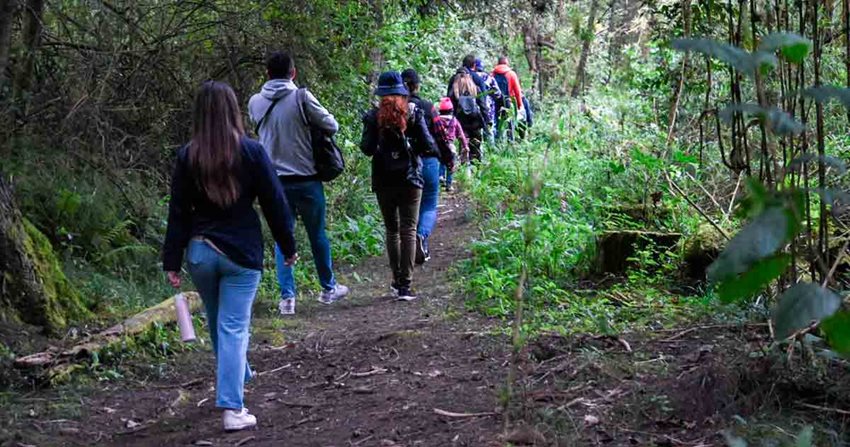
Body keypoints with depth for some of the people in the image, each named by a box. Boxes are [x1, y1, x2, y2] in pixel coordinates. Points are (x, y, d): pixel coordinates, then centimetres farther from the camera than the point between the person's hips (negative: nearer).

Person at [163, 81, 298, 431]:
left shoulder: (188, 156, -3)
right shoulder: (251, 152, -8)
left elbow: (178, 212, -2)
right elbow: (274, 203, -4)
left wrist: (172, 261, 3)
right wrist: (288, 247, 7)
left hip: (200, 251, 3)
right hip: (241, 252, -2)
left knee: (218, 324, 21)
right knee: (233, 328, -2)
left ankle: (237, 378, 41)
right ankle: (232, 408, -7)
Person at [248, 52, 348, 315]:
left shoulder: (255, 103, 0)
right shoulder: (302, 98, -12)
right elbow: (332, 126, -7)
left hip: (275, 180, 2)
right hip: (307, 179, -2)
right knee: (317, 235, 13)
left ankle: (287, 297, 4)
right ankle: (328, 288, 27)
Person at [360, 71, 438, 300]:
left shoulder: (373, 116, -3)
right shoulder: (414, 112, -3)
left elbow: (367, 148, -5)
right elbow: (427, 145, -6)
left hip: (384, 180, 1)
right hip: (410, 178, -1)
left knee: (392, 230, 14)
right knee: (408, 230, 0)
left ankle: (397, 280, 13)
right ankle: (405, 285, -7)